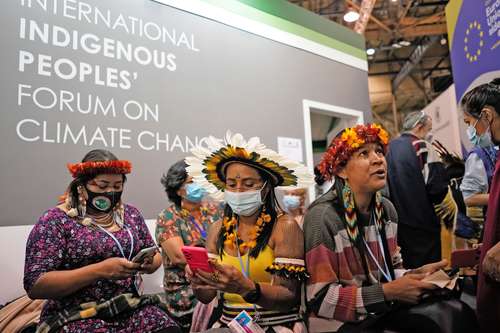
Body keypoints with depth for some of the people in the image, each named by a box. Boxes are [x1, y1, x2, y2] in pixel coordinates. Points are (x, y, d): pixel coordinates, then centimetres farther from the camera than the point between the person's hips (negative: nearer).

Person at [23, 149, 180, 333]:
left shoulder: (130, 213, 7)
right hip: (78, 318, -3)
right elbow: (34, 285, -12)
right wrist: (99, 270, -22)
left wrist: (149, 263, -10)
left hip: (134, 309, 4)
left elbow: (154, 255, 14)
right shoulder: (56, 220, -6)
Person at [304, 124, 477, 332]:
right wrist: (387, 292, -23)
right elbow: (320, 298, -21)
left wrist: (415, 275, -9)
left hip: (382, 310, 7)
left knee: (457, 313, -12)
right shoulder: (323, 216, -22)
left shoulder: (387, 209, 2)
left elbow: (390, 270, 12)